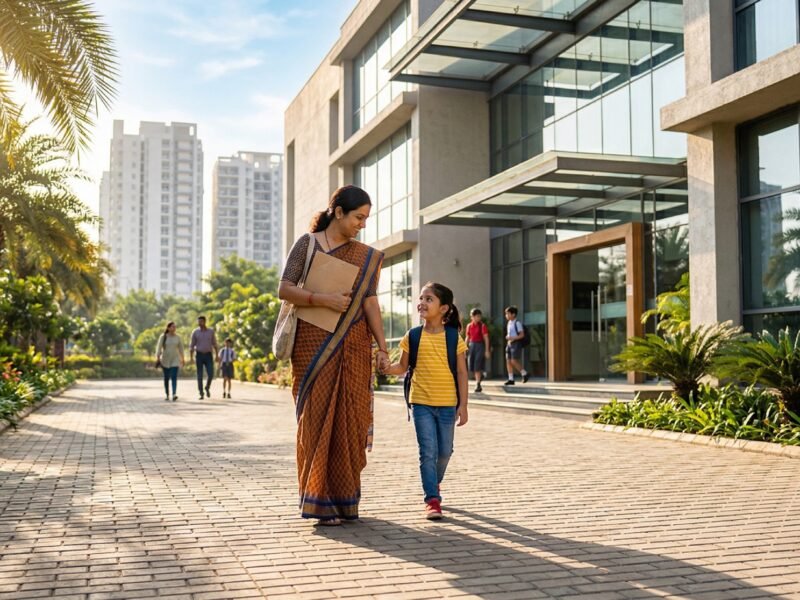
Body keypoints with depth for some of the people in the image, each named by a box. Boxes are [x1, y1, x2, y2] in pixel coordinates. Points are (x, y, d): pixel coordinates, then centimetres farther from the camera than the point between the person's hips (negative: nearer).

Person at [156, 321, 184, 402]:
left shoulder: (177, 337, 2)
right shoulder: (163, 337, -4)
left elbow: (181, 348, 9)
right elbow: (159, 348, -6)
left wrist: (182, 359, 10)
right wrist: (158, 359, -13)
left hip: (175, 360, 0)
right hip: (165, 360, 0)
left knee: (174, 377, -14)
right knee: (166, 378, 8)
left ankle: (174, 395, -25)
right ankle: (167, 395, 22)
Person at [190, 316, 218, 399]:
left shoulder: (211, 331, 2)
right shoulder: (195, 332, -1)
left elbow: (214, 344, 9)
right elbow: (192, 346, 1)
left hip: (208, 356, 1)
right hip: (199, 356, -1)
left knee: (211, 375, -8)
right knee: (200, 376, -4)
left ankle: (207, 388, 21)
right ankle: (201, 394, 3)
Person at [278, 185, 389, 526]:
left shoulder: (365, 256, 10)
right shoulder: (307, 244, 2)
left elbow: (370, 302, 4)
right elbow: (284, 290, -5)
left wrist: (382, 348, -5)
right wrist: (324, 299, -19)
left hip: (353, 345, 3)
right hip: (314, 344, -3)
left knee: (350, 419, 1)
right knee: (317, 418, -3)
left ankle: (345, 498, 13)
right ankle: (319, 501, 4)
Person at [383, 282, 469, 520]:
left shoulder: (453, 338, -3)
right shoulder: (412, 337, 0)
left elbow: (462, 373, -1)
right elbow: (403, 366, 7)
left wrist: (463, 405, -4)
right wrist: (386, 368, -15)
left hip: (447, 404, 1)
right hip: (421, 402, 0)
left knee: (444, 451, 13)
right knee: (428, 452, -5)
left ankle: (435, 483, 40)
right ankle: (432, 500, 0)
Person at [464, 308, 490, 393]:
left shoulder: (483, 326, -6)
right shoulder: (469, 326, 7)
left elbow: (486, 339, -6)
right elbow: (467, 338, 13)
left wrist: (487, 351, -11)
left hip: (480, 345, -4)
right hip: (471, 345, 4)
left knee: (477, 366, -10)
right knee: (471, 367, 5)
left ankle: (478, 385, -5)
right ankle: (480, 376, 32)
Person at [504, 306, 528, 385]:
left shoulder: (517, 323, -10)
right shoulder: (509, 323, 14)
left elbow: (522, 334, -14)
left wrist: (513, 338, -21)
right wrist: (507, 338, 7)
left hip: (516, 344, -8)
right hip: (509, 344, 8)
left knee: (514, 361, -13)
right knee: (508, 361, 2)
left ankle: (524, 373, 6)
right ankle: (511, 379, 5)